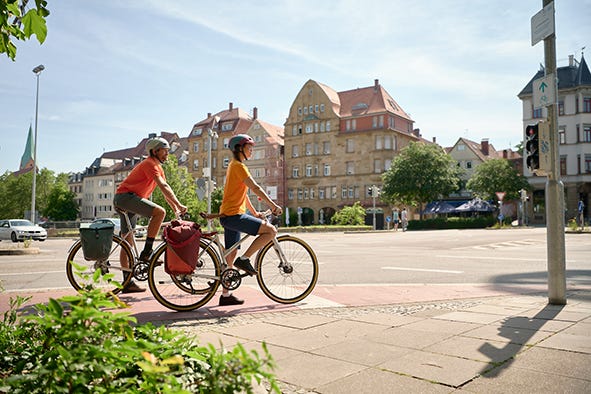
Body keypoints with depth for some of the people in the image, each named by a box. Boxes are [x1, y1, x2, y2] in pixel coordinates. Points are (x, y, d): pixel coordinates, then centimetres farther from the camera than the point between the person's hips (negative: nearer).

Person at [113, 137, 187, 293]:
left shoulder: (157, 166, 19)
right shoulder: (150, 164, -13)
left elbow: (165, 189, 17)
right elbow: (163, 186, -24)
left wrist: (176, 209, 10)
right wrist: (178, 205, -28)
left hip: (130, 199, 11)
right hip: (125, 196, -11)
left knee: (128, 241, 8)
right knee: (160, 212, -27)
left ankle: (128, 282, 10)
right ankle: (146, 252, -22)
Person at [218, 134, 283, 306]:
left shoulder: (234, 165, 22)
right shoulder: (238, 166, -10)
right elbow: (255, 188, -17)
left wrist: (254, 212, 22)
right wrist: (273, 205, -15)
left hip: (228, 215, 11)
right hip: (234, 215, -11)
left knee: (230, 255, 13)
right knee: (271, 230, -15)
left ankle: (226, 295, 20)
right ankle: (244, 259, -10)